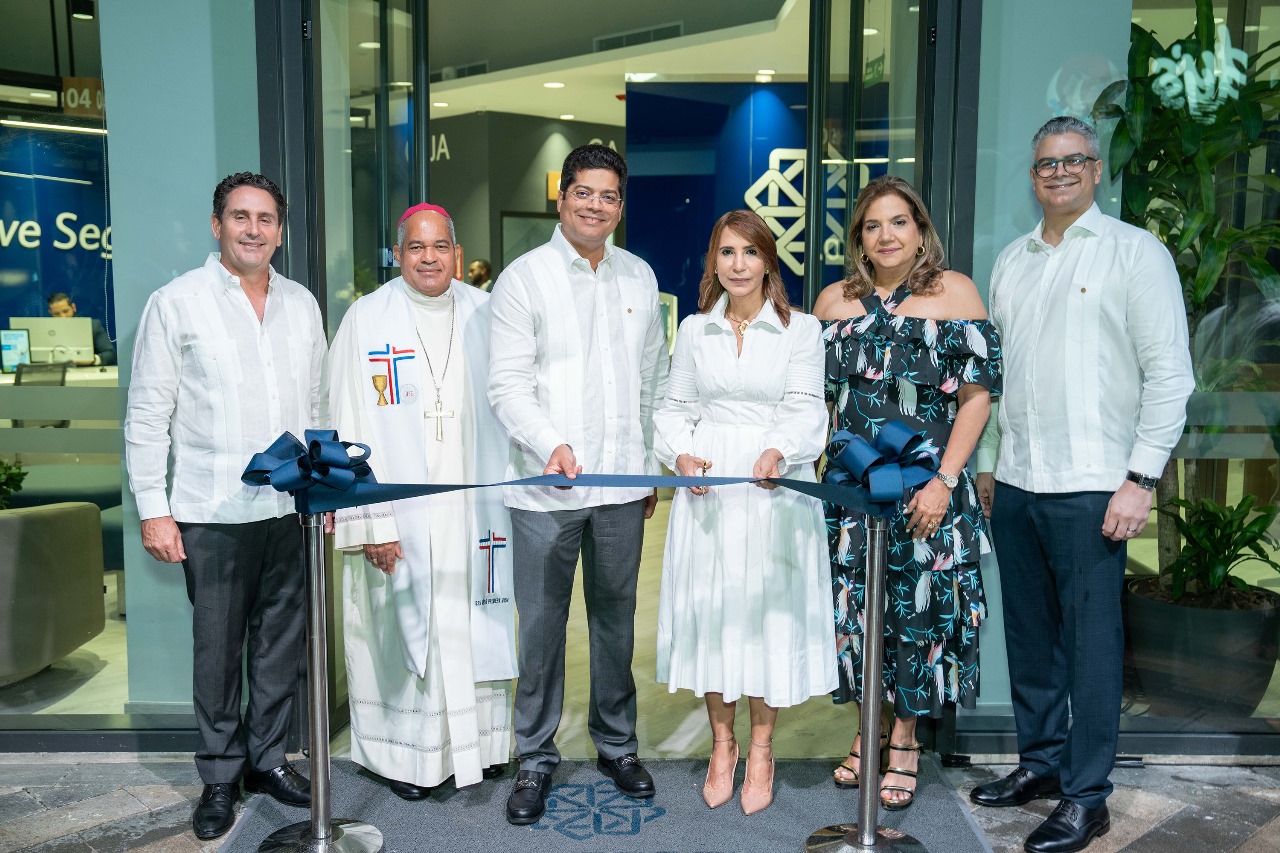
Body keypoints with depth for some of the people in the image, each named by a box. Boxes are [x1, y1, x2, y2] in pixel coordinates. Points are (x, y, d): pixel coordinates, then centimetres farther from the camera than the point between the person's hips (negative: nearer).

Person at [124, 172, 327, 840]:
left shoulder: (302, 304, 10)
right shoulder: (177, 302, -3)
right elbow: (147, 415, -3)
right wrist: (152, 508, -7)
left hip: (289, 508, 4)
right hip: (212, 513, -4)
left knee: (281, 640, 12)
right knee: (218, 648, 6)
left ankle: (267, 758, 30)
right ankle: (220, 774, 24)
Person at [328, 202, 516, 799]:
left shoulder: (484, 314, 5)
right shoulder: (367, 319, -3)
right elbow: (351, 426, -6)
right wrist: (369, 520, -12)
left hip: (475, 506, 3)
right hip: (402, 512, -2)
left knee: (476, 624, 11)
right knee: (407, 627, 6)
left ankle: (480, 739, 29)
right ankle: (409, 753, 23)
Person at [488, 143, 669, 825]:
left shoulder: (639, 276, 11)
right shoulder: (524, 277, -2)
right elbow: (508, 384, -7)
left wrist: (654, 467, 14)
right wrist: (550, 445, -22)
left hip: (623, 484, 4)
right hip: (546, 486, -3)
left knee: (616, 616, 14)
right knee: (543, 623, 4)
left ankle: (616, 744, 31)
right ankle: (535, 757, 22)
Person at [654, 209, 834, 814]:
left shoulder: (801, 329, 3)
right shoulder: (694, 329, 10)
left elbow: (804, 411, -5)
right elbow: (675, 408, 10)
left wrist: (777, 452, -25)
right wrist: (682, 456, -9)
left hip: (774, 486, -2)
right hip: (706, 486, 2)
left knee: (768, 611, 2)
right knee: (709, 608, 6)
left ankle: (760, 749, 20)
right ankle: (722, 743, 23)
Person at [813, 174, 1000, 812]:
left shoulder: (955, 293, -1)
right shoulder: (834, 300, 8)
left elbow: (976, 396, -5)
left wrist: (945, 481, -13)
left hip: (926, 490, -3)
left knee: (919, 607, 3)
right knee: (855, 606, 8)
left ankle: (904, 740, 21)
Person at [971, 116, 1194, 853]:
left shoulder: (1135, 252, -1)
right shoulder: (1012, 260, 14)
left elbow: (1170, 375, -6)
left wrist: (1141, 479, -12)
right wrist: (987, 462, 15)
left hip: (1089, 486, -5)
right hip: (1014, 482, 5)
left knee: (1090, 640, 0)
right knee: (1029, 634, 13)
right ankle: (1040, 762, 28)